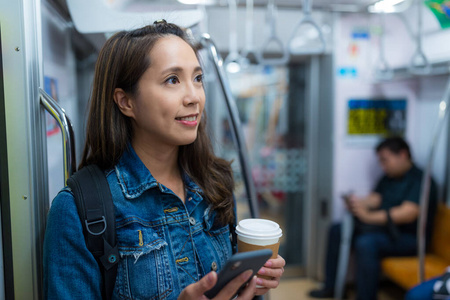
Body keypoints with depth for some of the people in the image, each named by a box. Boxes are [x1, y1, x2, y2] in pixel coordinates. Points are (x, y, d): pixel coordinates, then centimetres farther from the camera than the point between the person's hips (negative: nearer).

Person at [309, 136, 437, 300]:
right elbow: (375, 199, 8)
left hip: (409, 237, -9)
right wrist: (358, 203, -16)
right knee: (337, 230, 0)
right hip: (384, 227, 9)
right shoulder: (388, 178, 15)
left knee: (366, 243, -34)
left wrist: (369, 217, -30)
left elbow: (408, 213, -26)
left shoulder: (420, 180, -13)